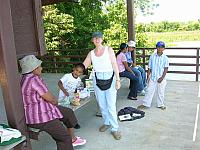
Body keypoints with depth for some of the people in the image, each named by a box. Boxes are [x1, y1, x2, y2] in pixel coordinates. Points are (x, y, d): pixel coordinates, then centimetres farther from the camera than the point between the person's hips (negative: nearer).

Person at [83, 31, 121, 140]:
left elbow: (114, 65, -3)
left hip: (109, 78, -3)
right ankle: (107, 123, 30)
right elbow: (83, 66, 9)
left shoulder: (108, 49, 0)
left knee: (111, 105, -6)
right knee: (101, 104, 11)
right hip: (97, 79, 4)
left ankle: (115, 128, 5)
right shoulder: (91, 53, 8)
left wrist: (118, 80, -8)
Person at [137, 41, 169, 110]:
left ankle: (160, 104, 25)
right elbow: (149, 68, 4)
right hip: (152, 77, 1)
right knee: (149, 91, 6)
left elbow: (166, 69, -5)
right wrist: (148, 76, -1)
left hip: (161, 78, -1)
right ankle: (145, 104, 15)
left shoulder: (165, 58, -4)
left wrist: (162, 77, -13)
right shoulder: (152, 56, 0)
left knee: (161, 92, 10)